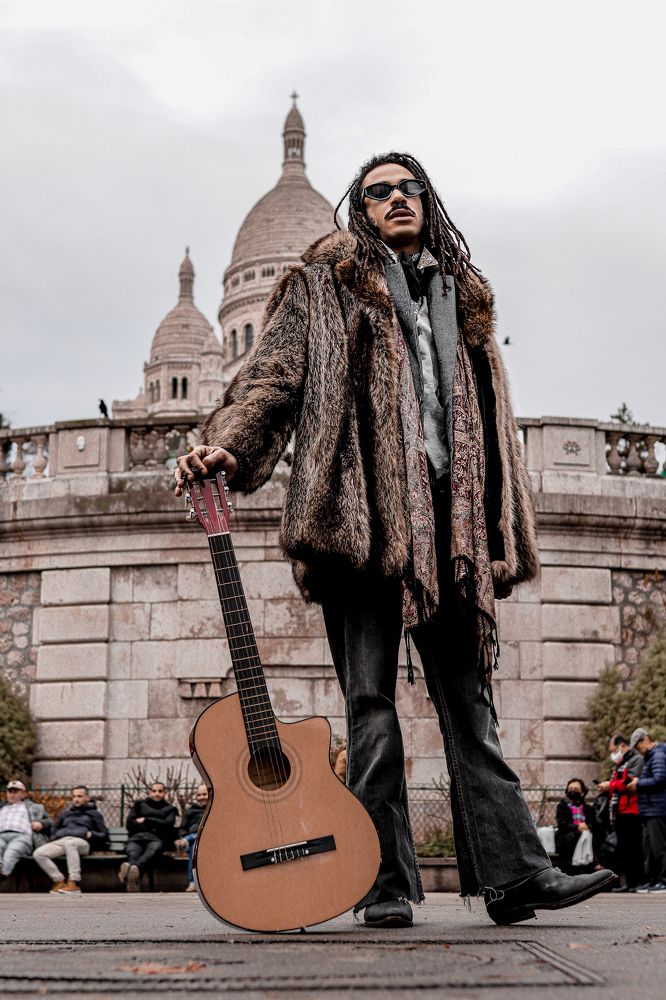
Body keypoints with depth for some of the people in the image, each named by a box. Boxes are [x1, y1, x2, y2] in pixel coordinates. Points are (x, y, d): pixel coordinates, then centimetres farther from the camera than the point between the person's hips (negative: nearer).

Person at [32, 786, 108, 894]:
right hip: (60, 840, 4)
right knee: (38, 853, -25)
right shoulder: (65, 813, 36)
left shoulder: (94, 814, 25)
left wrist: (92, 834, -2)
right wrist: (54, 838, 16)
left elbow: (104, 835, 18)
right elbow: (54, 829, 40)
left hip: (81, 841, -4)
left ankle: (74, 883, -44)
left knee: (69, 844, -42)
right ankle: (59, 881, -23)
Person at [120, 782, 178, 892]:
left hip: (157, 838, -1)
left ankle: (133, 867, -72)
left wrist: (146, 820, 5)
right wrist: (152, 827, 4)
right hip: (137, 837, 1)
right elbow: (130, 824, 14)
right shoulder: (140, 804, 28)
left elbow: (167, 824, 6)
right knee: (132, 851, -38)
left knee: (154, 847, -41)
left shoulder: (169, 809, 27)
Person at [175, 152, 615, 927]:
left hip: (448, 523, 4)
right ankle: (387, 885, -1)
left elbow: (492, 427, 23)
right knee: (370, 701, -4)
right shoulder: (326, 282, 14)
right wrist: (226, 444, -16)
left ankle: (512, 873, -1)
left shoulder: (461, 296, 25)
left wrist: (505, 531, 15)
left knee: (468, 696, 1)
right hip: (363, 513, -3)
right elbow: (274, 373, 3)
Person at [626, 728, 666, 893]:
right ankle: (652, 880, 17)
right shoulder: (650, 756, 20)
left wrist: (638, 784, -10)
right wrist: (638, 783, 7)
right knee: (649, 846, 12)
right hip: (649, 810, 10)